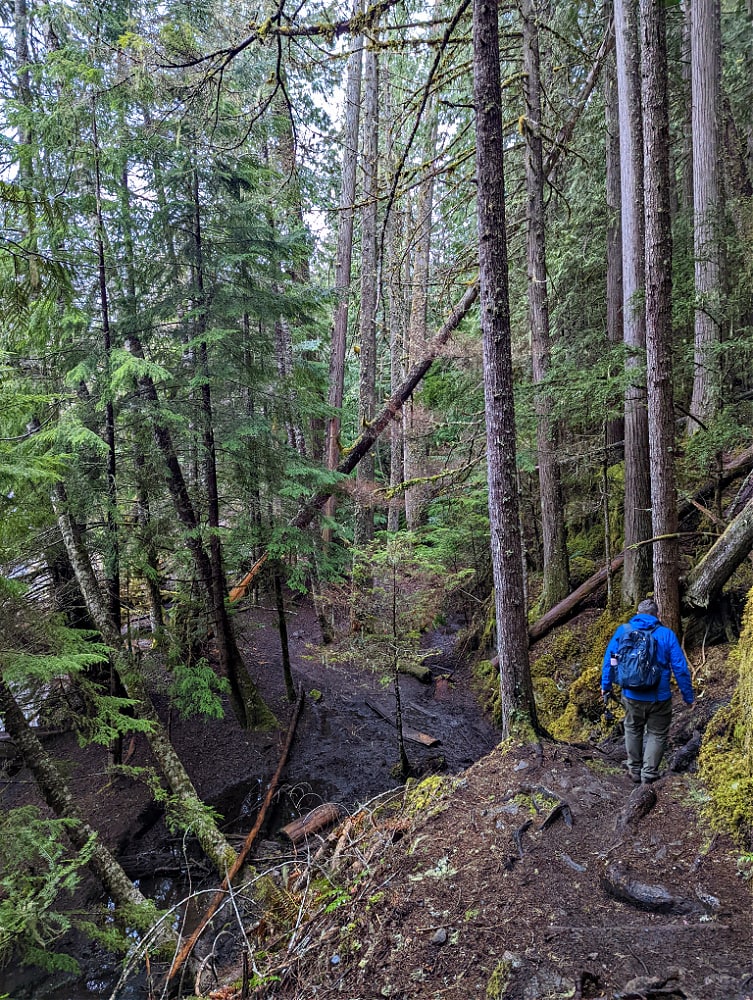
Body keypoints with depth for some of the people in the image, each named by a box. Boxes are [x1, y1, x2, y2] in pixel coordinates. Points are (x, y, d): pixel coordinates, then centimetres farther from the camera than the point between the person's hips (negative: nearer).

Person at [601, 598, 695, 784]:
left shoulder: (623, 630, -1)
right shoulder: (666, 634, -6)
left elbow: (609, 659, 3)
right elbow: (680, 667, -7)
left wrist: (606, 685, 14)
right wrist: (688, 696, 3)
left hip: (631, 695, 2)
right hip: (659, 697, -2)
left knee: (633, 729, 23)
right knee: (657, 734, 15)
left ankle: (635, 770, 32)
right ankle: (649, 776, 15)